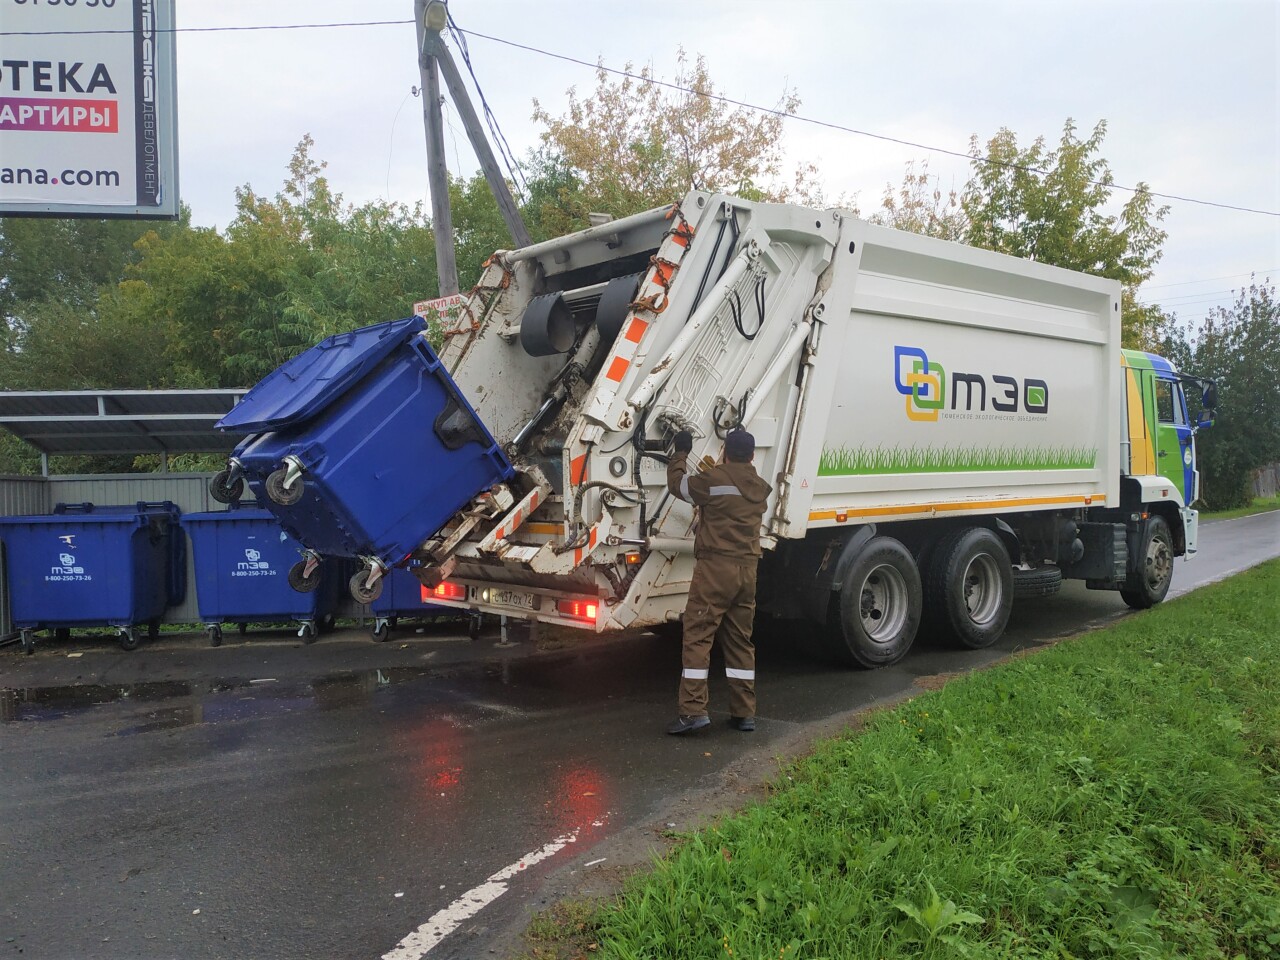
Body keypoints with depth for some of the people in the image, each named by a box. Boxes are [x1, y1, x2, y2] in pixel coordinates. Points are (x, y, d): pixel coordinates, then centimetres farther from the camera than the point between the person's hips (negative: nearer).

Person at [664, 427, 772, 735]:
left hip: (715, 566, -6)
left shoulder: (714, 479, -7)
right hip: (748, 570, 6)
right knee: (740, 640, 12)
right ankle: (744, 713, 14)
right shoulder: (760, 487, 12)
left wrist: (680, 453, 21)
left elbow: (678, 484, 7)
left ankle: (693, 710, -10)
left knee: (697, 637, -4)